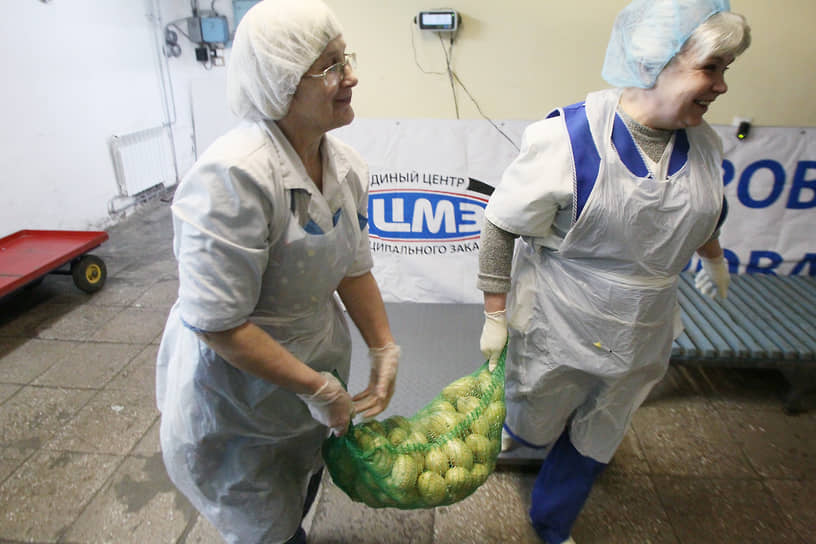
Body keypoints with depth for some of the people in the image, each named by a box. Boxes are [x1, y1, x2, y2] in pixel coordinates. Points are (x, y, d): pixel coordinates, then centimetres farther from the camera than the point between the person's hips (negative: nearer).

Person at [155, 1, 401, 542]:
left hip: (317, 362, 7)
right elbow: (217, 323, -30)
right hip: (237, 391, -7)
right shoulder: (234, 176, -32)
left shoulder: (344, 163, -7)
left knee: (302, 491, 32)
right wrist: (318, 388, -23)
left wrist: (385, 350, 0)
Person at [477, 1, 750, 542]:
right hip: (558, 330, -5)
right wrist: (495, 316, -15)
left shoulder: (703, 143, -6)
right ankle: (517, 434, 62)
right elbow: (500, 227, -18)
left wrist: (715, 258, 33)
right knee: (536, 423, 21)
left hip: (640, 336, 5)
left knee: (594, 442, 22)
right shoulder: (568, 138, -25)